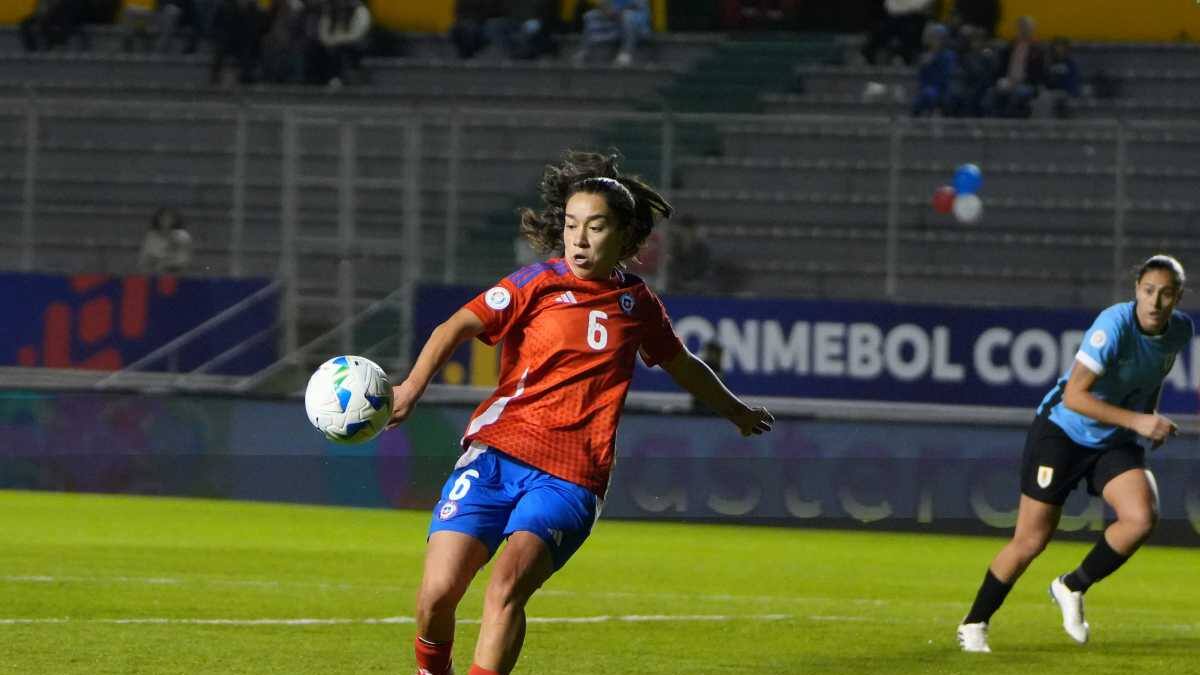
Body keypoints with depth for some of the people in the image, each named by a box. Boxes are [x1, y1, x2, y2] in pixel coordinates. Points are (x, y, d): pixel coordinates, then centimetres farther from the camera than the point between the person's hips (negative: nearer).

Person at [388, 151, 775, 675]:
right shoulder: (538, 283, 4)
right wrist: (412, 387, -28)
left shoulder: (637, 304, 13)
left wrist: (736, 411, 50)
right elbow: (460, 326, -10)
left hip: (570, 477, 1)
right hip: (496, 452, -1)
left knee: (507, 585, -25)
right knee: (438, 593, -11)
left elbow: (682, 365, 34)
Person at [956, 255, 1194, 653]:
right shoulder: (1115, 325, -26)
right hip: (1062, 431, -5)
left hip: (1115, 442, 5)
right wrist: (1136, 421, -33)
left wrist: (1152, 417, 14)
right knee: (1030, 541, -3)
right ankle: (974, 625, 16)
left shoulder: (1181, 331, -4)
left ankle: (1073, 588, 2)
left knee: (1143, 516, -21)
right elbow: (1074, 395, -30)